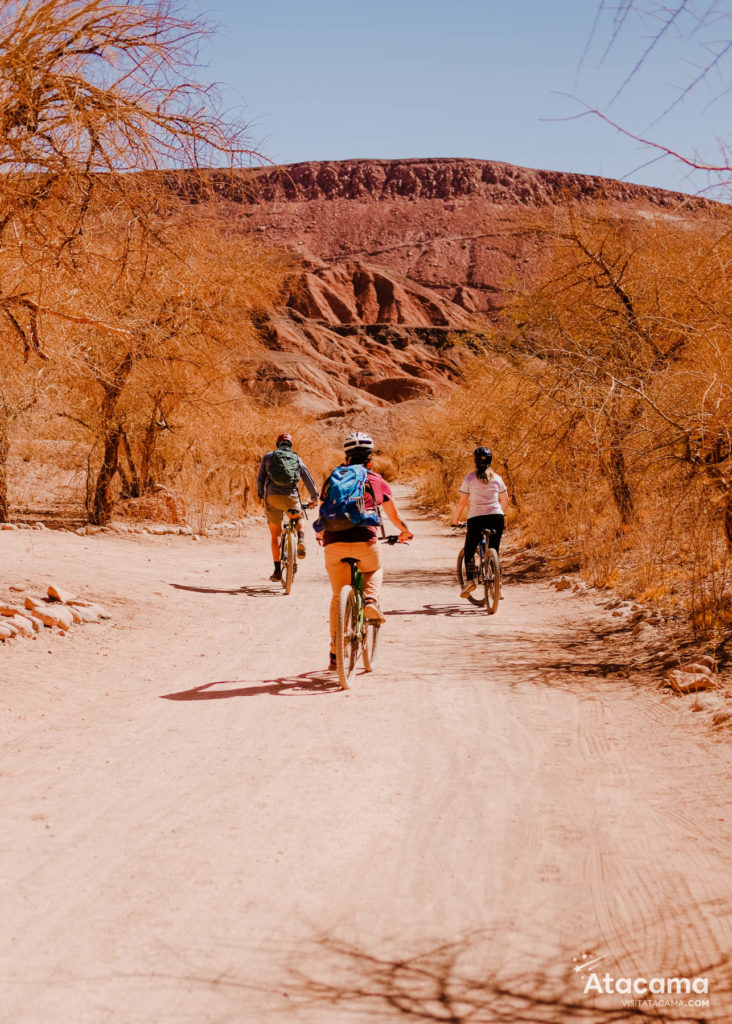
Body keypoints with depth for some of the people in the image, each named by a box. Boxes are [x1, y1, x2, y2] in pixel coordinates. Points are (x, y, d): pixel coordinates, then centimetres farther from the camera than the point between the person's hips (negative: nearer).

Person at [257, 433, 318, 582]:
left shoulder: (268, 456, 13)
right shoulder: (297, 458, 15)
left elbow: (260, 478, 12)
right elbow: (308, 478, 14)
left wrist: (261, 495, 26)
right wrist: (314, 497, 23)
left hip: (272, 497, -1)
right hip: (291, 497, 1)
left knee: (275, 534, 8)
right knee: (298, 518, 33)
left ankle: (277, 570, 4)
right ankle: (301, 539, 4)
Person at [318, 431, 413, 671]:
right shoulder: (377, 482, 16)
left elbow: (322, 514, 28)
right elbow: (395, 517, 27)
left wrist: (321, 535, 49)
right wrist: (405, 532, 48)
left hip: (334, 543, 1)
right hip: (365, 542, -1)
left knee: (338, 599, 14)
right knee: (374, 570, 33)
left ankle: (335, 653, 12)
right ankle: (370, 600, 3)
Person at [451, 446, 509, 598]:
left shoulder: (470, 478, -1)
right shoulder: (497, 478, 8)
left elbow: (461, 502, -2)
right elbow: (505, 500, 18)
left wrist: (455, 520, 9)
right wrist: (502, 513, 36)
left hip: (476, 519, -3)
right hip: (496, 517, 3)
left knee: (469, 550, 13)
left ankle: (470, 580, -4)